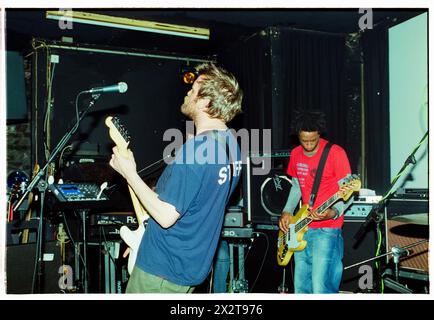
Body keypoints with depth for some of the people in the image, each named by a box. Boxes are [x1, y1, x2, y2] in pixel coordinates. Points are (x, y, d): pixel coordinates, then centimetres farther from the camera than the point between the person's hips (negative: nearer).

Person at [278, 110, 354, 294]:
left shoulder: (335, 153, -12)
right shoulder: (295, 154, 8)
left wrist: (333, 212, -27)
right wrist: (287, 211, 8)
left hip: (327, 229, -6)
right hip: (302, 228, 7)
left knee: (320, 288, -14)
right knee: (301, 287, 11)